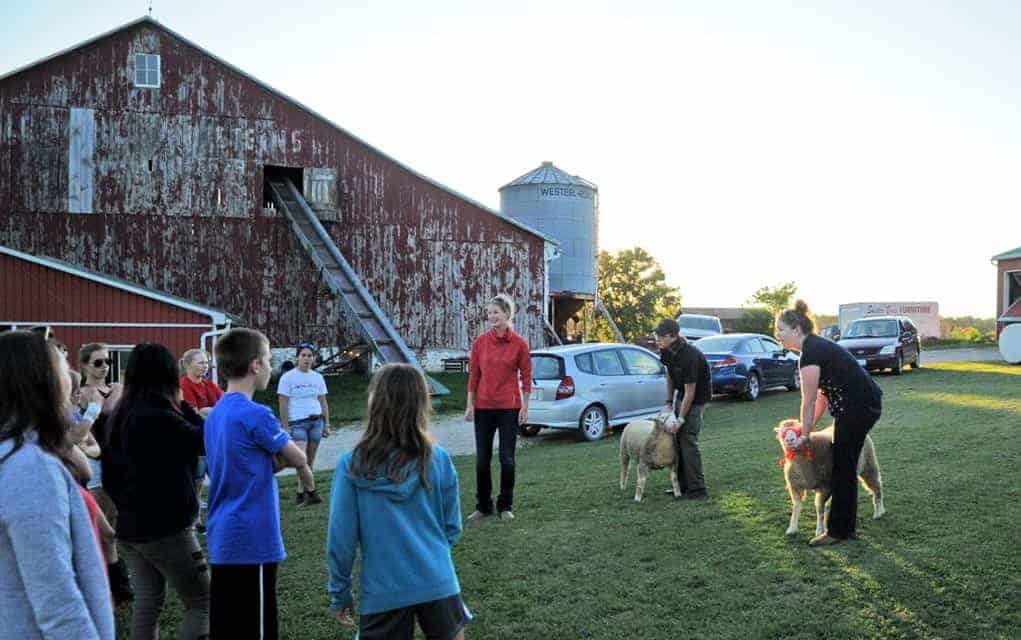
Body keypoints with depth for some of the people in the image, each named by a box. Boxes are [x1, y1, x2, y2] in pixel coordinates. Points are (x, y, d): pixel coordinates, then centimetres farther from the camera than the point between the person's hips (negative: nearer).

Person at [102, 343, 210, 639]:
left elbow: (109, 477, 12)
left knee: (146, 603, 15)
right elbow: (206, 441, -9)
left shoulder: (119, 417, 5)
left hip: (129, 526, 8)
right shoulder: (160, 418, -21)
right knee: (202, 604, 1)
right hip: (166, 528, -8)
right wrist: (183, 404, -5)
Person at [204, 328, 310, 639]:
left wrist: (271, 451, 2)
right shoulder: (256, 415, -17)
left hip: (223, 540, 9)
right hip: (252, 541, -8)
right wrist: (278, 447, 13)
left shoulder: (215, 414, 9)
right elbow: (298, 460, -5)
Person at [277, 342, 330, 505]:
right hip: (297, 423, -4)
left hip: (316, 421, 4)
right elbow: (283, 404, -4)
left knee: (310, 461, 5)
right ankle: (312, 492, -8)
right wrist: (286, 427, -8)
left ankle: (301, 492, 15)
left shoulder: (318, 377, 9)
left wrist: (326, 425, 11)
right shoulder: (287, 377, -3)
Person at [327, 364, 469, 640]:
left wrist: (339, 593, 5)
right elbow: (453, 528, 2)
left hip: (383, 592, -1)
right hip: (438, 583, 1)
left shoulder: (351, 465, -11)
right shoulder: (439, 460, -7)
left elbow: (340, 538, -8)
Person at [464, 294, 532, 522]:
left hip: (509, 407, -2)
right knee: (482, 459, 7)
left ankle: (505, 506, 18)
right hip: (483, 406, 2)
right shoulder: (480, 342, 1)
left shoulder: (519, 343, -4)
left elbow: (526, 376, -1)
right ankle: (483, 506, 21)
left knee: (507, 459, 4)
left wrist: (525, 407, -4)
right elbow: (473, 374, 4)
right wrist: (470, 405, 0)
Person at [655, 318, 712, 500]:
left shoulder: (689, 356, -31)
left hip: (697, 398, -8)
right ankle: (683, 485, 15)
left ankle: (697, 490, -6)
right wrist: (669, 402, 5)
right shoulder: (666, 351, -7)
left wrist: (681, 419, -24)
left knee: (688, 441, -12)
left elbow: (690, 391, -27)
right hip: (681, 395, 8)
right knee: (676, 439, 7)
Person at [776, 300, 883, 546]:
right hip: (864, 405, 10)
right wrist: (808, 429, 16)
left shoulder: (810, 353, -16)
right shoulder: (818, 346, 13)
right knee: (844, 466, 15)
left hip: (858, 407, -10)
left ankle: (838, 531, 6)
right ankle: (847, 526, 23)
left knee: (842, 468, -2)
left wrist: (805, 435, -1)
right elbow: (823, 395, 16)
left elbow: (809, 400, -11)